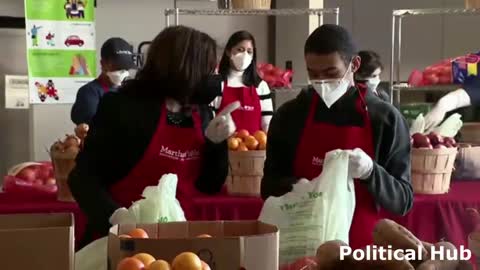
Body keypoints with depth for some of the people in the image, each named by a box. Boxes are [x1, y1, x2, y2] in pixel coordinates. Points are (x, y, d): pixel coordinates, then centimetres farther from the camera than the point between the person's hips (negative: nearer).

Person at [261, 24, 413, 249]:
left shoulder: (385, 118, -6)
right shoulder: (289, 115, -2)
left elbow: (403, 201, -5)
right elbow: (270, 187, 5)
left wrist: (370, 171, -22)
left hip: (360, 247, -1)